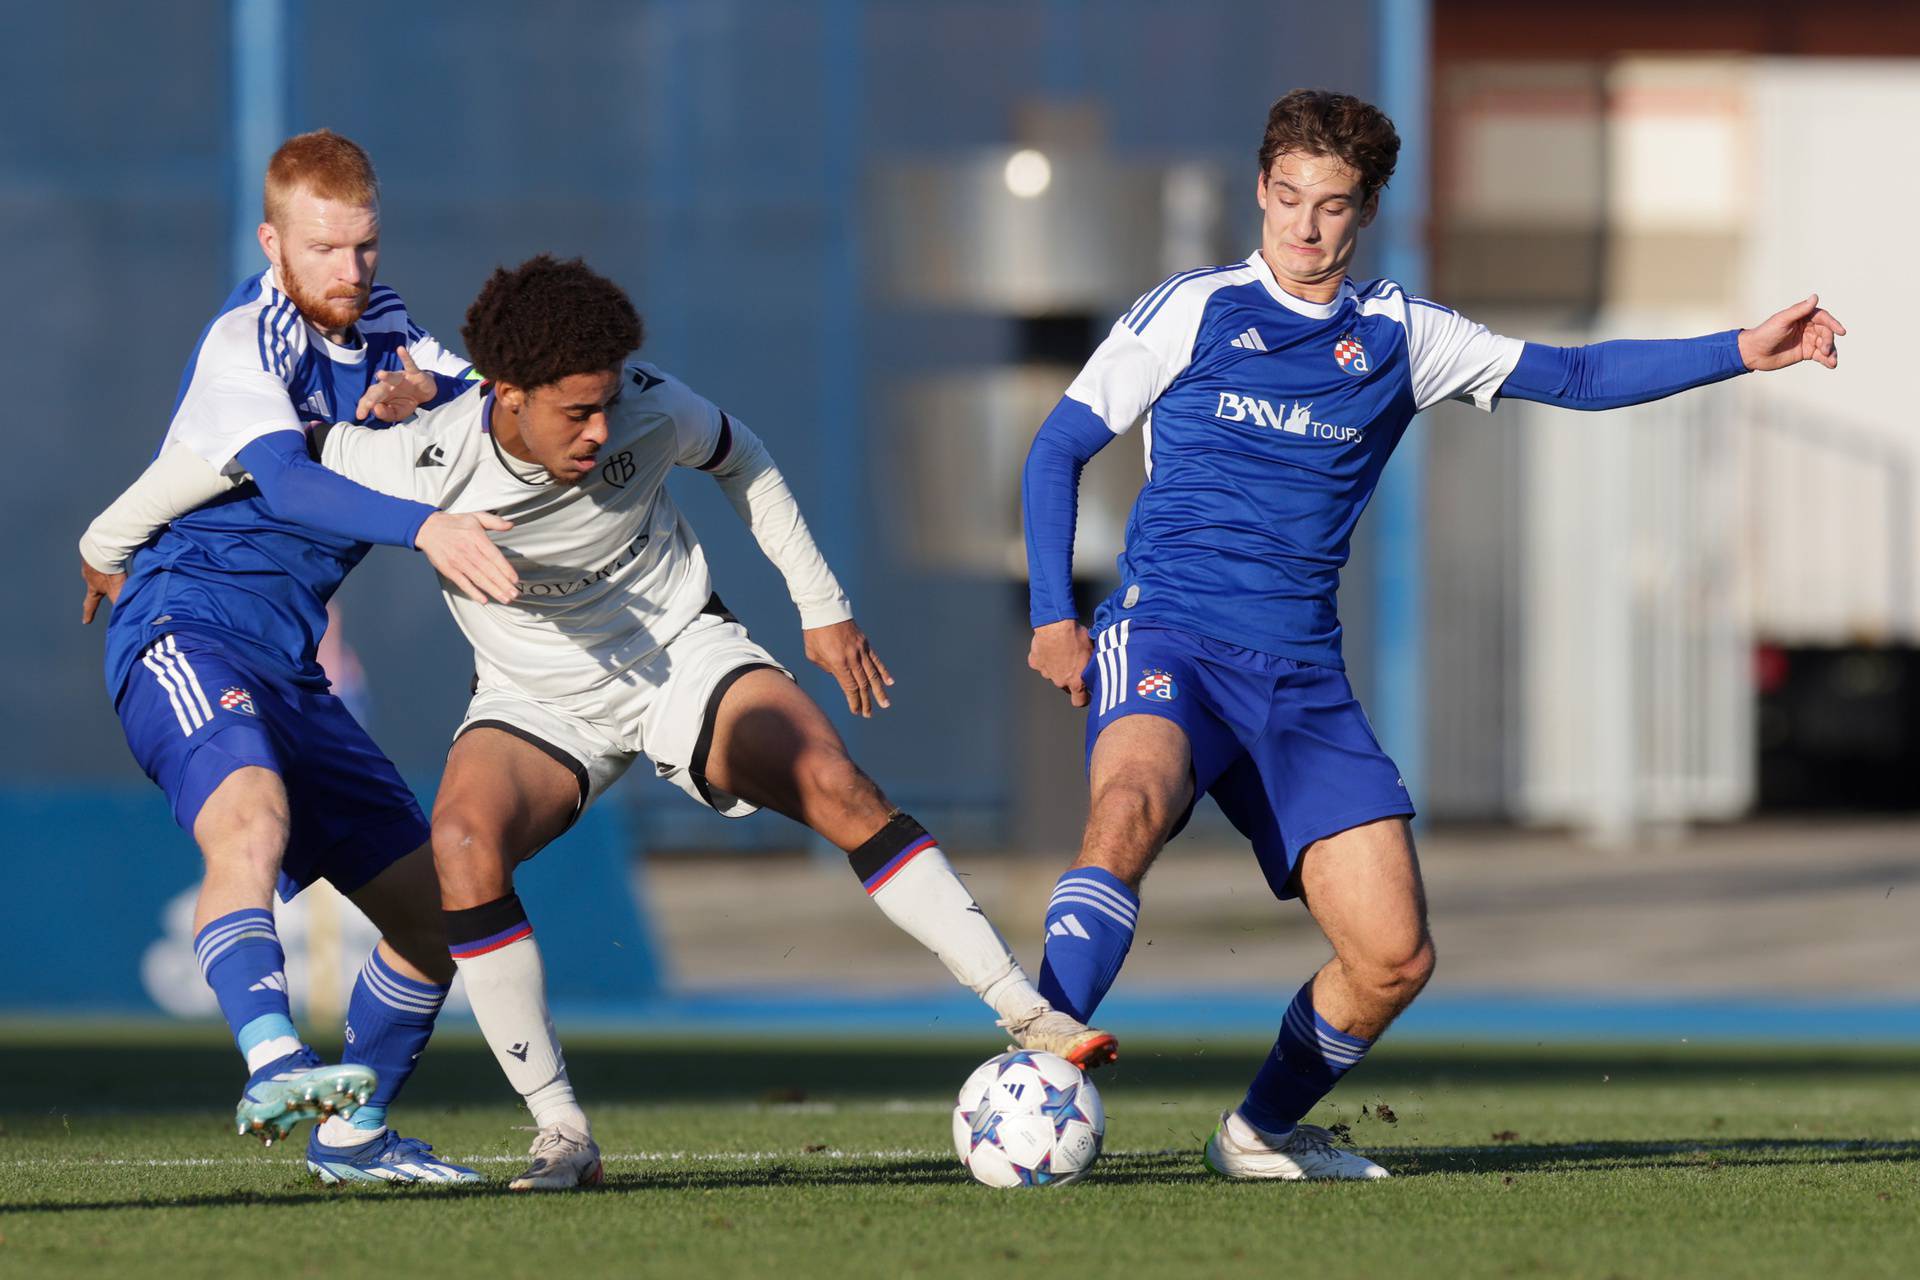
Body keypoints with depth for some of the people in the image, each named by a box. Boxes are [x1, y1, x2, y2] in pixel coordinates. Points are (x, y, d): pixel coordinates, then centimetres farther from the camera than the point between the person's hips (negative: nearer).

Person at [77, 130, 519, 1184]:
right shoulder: (243, 344, -12)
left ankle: (352, 1133, 26)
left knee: (431, 903, 9)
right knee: (250, 817, -38)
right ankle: (273, 1067, -58)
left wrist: (423, 387, -11)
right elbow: (289, 481, -28)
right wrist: (426, 529, -44)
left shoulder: (376, 322, 14)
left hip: (288, 664, 9)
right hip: (185, 630, -9)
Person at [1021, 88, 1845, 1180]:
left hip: (1303, 675, 4)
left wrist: (1744, 351, 7)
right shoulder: (1192, 312, 4)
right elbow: (1058, 450, 9)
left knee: (1395, 957, -5)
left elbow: (1576, 375, 17)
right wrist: (1054, 617, -1)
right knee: (1133, 804, -38)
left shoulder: (1400, 336, 12)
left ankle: (1264, 1131, 20)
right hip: (1171, 637, -4)